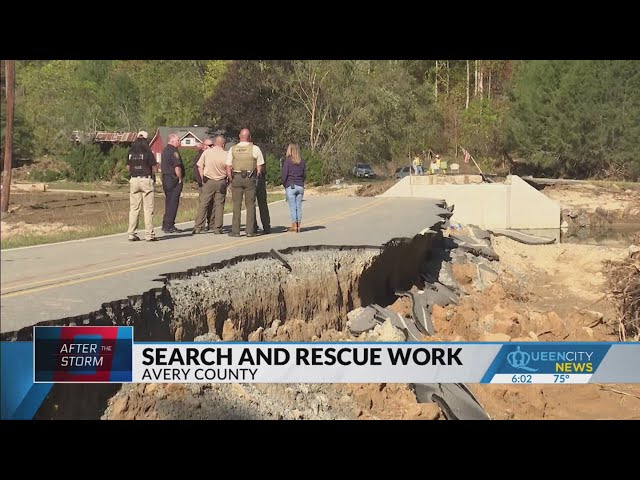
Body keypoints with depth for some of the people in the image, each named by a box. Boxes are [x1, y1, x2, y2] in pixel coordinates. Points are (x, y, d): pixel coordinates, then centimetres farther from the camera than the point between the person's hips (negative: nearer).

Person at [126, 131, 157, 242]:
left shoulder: (131, 152, 6)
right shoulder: (147, 152, -7)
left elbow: (128, 166, 11)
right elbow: (154, 167, -5)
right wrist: (153, 177, 12)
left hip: (133, 180, 4)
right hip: (146, 180, -4)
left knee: (133, 208, 8)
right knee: (148, 209, 0)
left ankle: (131, 234, 7)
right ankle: (149, 234, -2)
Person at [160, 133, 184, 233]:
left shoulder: (165, 151, 17)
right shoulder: (173, 151, -14)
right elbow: (177, 167, -21)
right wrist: (180, 179, -10)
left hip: (165, 179, 10)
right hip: (173, 180, -10)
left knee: (169, 202, 15)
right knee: (173, 203, -6)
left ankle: (166, 225, 18)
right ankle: (169, 226, -6)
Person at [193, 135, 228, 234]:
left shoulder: (207, 152, -3)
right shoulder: (226, 155, -6)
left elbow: (200, 167, 0)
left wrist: (203, 179, 9)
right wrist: (228, 181, 12)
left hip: (208, 181, 1)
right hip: (221, 182, -1)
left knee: (203, 204, 3)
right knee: (219, 205, 6)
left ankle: (198, 227, -1)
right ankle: (217, 228, 5)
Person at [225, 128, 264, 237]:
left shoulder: (232, 149, 3)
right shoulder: (255, 148, -2)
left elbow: (228, 168, 2)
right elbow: (260, 168, -2)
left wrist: (231, 180, 12)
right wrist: (258, 177, 13)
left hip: (236, 178, 1)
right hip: (250, 178, -1)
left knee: (236, 205, 4)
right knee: (250, 205, 5)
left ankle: (235, 231, 2)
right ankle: (250, 231, 2)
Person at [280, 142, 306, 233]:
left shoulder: (287, 160, -8)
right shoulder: (302, 161, 5)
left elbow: (283, 175, -8)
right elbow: (304, 175, 10)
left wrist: (284, 184, 6)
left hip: (290, 186, -4)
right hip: (300, 186, 4)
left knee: (292, 207, 0)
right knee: (299, 207, 7)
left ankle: (294, 225, 0)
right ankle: (298, 225, 9)